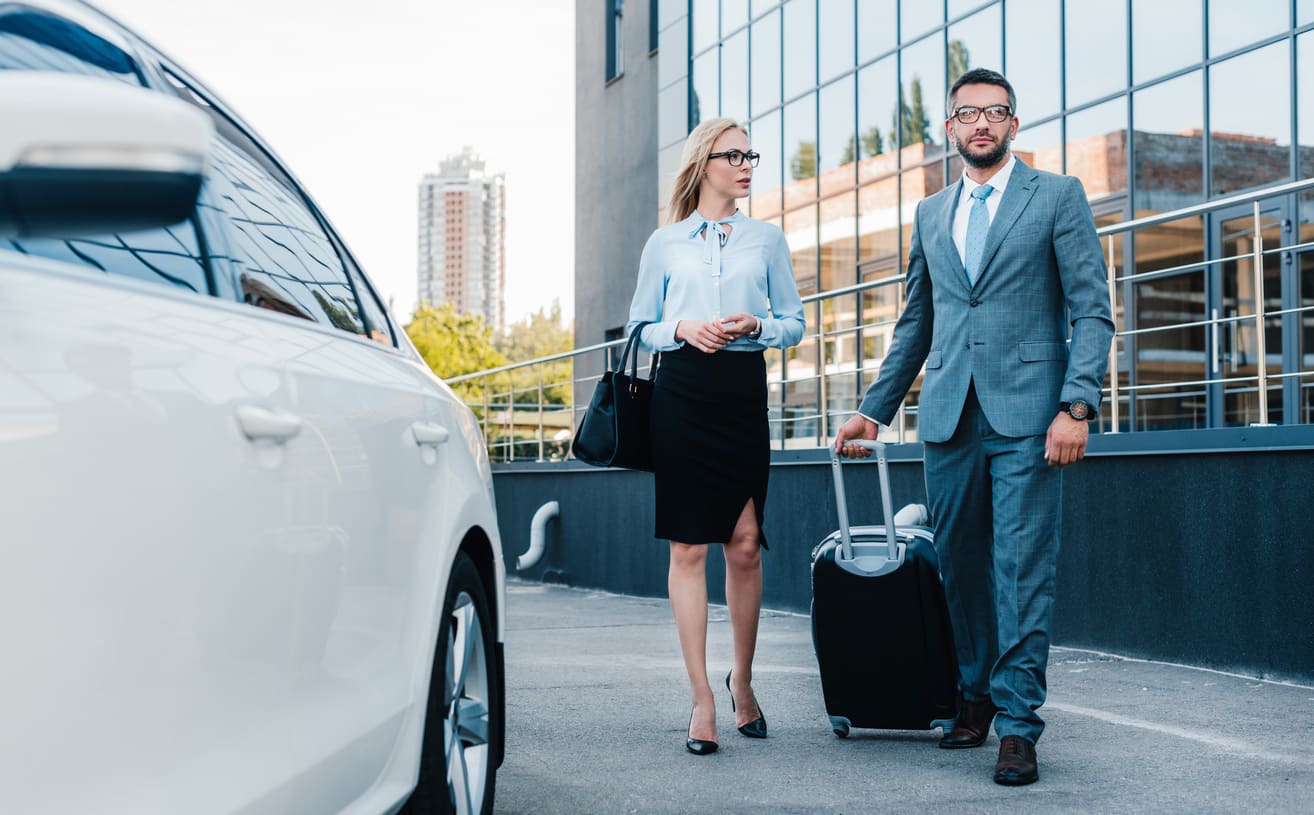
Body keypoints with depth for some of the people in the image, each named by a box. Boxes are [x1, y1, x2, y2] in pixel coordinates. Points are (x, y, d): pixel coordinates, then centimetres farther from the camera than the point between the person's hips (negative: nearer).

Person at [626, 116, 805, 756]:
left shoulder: (767, 240, 13)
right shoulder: (664, 244, 10)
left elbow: (794, 322, 13)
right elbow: (639, 328, 12)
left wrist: (755, 326, -7)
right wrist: (681, 329, -8)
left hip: (744, 395, 1)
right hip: (680, 394, -1)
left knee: (744, 544, -3)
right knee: (688, 547, -4)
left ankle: (742, 678, 19)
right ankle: (702, 698, 0)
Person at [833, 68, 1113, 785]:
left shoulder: (1058, 195, 4)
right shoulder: (930, 214, 18)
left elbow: (1092, 310, -1)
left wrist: (1076, 406, -13)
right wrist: (874, 409, 18)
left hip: (1026, 411, -4)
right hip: (948, 416, 5)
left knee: (1023, 570, -6)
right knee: (959, 565, 8)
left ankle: (1017, 723, -2)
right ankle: (975, 696, 23)